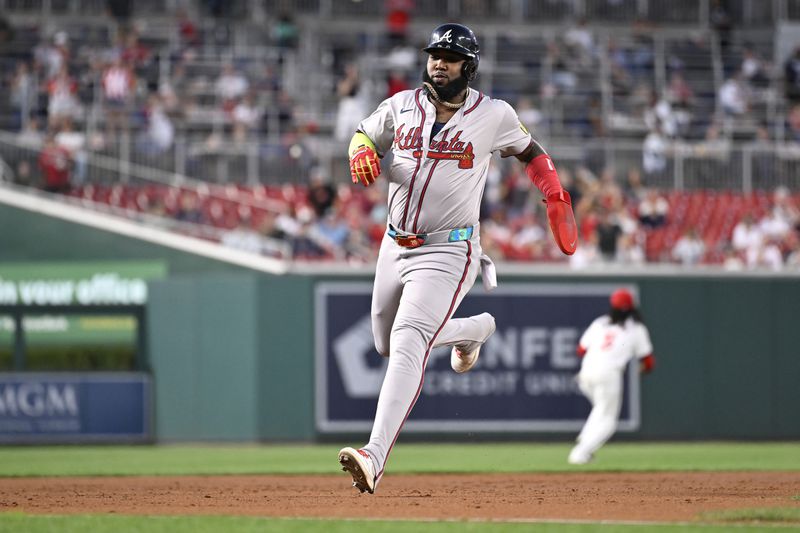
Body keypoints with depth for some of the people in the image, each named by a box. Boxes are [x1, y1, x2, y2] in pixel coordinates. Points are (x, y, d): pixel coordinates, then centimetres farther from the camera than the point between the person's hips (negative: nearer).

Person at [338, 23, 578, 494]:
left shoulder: (494, 115, -2)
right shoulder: (401, 106, 5)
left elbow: (528, 149, 15)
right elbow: (364, 134, 19)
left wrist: (555, 195, 4)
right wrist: (362, 152, -5)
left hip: (447, 251, -6)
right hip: (395, 244, 6)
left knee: (408, 342, -25)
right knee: (387, 344, 20)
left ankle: (376, 458, -35)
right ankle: (476, 328, 47)